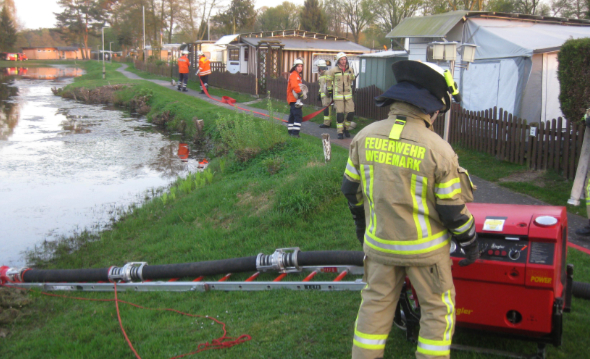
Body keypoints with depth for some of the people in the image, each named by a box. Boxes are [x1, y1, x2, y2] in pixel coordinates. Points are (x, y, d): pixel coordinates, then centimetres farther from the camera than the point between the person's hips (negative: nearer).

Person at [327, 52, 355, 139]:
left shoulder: (350, 70, 5)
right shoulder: (333, 70, -3)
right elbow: (329, 80, 11)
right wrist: (330, 91, 12)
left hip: (348, 95, 3)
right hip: (338, 95, -3)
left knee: (351, 112, -3)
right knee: (339, 114, -4)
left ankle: (345, 128, 21)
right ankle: (340, 132, 6)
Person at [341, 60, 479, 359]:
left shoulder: (365, 137, -7)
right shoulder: (437, 149, -20)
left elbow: (352, 189, 3)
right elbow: (453, 209, -13)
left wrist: (362, 225, 20)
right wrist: (470, 244, 4)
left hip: (379, 244, 4)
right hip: (425, 249, -4)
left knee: (375, 304, 18)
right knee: (437, 310, 15)